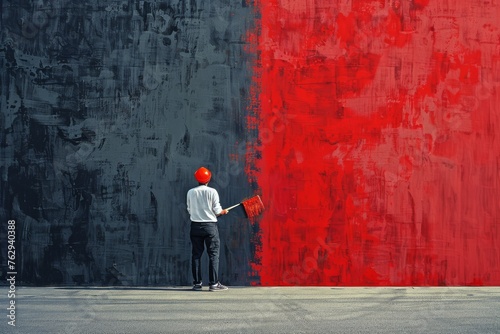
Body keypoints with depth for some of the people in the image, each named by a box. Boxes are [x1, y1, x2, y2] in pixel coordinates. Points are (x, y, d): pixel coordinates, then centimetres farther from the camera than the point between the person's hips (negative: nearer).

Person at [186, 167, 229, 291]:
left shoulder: (190, 192, 1)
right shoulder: (212, 192, -8)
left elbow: (189, 210, 6)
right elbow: (217, 210, -8)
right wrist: (224, 211, 13)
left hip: (195, 226, 3)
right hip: (210, 226, -3)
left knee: (196, 255, 9)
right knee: (213, 254, 1)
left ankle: (197, 283, 10)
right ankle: (213, 283, -2)